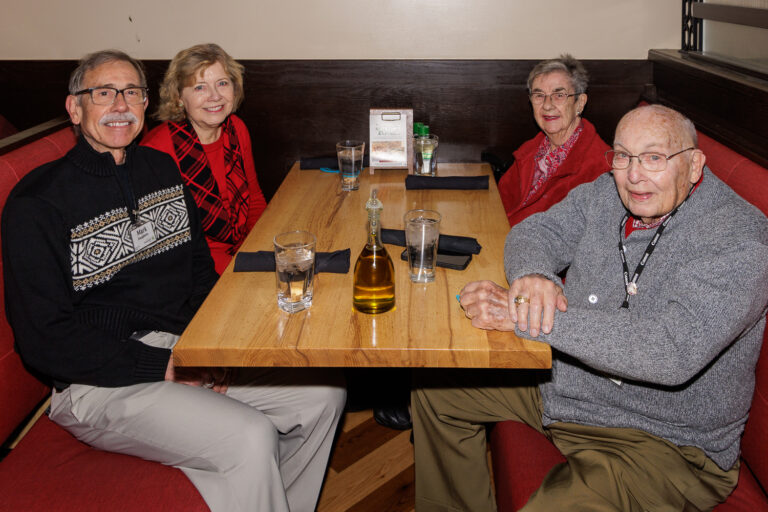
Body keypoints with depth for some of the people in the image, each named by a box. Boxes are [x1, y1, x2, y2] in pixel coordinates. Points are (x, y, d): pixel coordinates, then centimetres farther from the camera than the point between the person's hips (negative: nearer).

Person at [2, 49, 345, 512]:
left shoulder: (162, 168, 12)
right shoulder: (37, 204, -10)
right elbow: (44, 339, -13)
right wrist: (162, 366, -17)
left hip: (188, 350, 7)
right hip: (100, 381, -7)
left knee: (324, 393, -3)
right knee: (252, 438, -26)